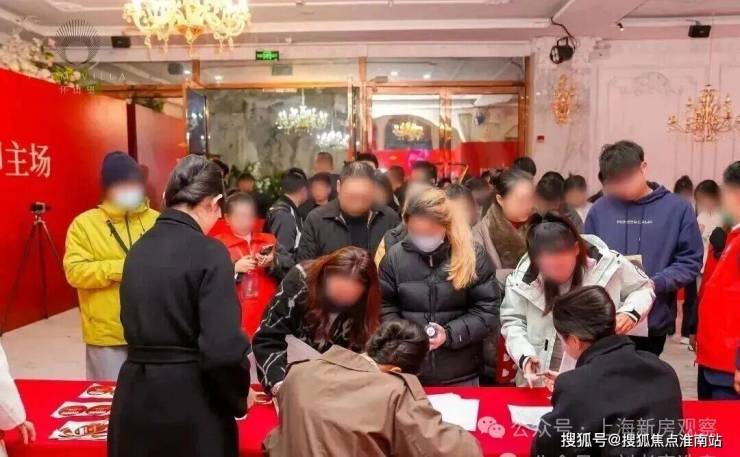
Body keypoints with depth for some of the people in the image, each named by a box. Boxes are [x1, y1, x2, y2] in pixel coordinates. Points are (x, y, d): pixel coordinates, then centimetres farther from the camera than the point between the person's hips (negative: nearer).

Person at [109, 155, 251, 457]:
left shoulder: (139, 249, 5)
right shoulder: (209, 252, -15)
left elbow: (136, 324, 11)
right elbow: (223, 348, -21)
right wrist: (239, 398, -3)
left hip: (136, 393, 6)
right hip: (191, 400, -6)